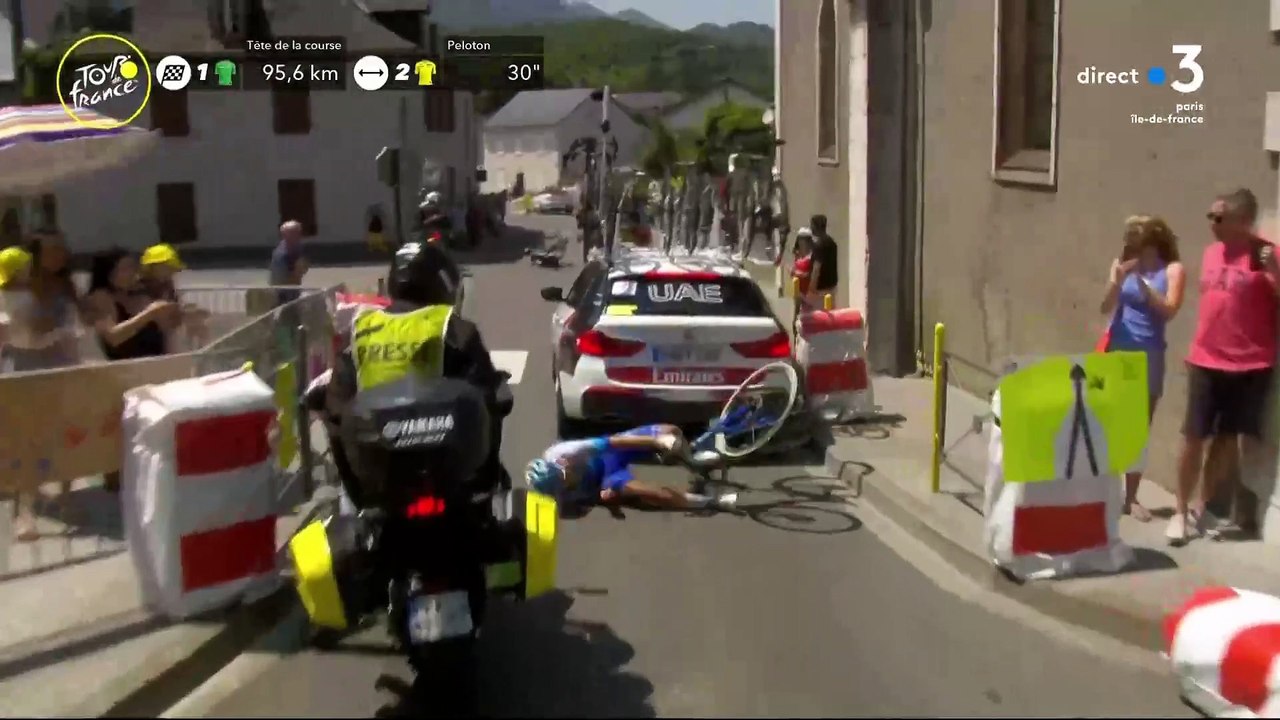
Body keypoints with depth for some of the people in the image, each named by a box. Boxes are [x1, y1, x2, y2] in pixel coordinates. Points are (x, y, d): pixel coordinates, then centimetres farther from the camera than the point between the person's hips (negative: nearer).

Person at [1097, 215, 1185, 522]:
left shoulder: (1172, 270, -3)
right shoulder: (1122, 265, 1)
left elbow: (1169, 309, -14)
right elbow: (1106, 307, -4)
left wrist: (1142, 281, -21)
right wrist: (1118, 279, -20)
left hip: (1148, 356, 0)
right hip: (1117, 353, 1)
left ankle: (1131, 497, 17)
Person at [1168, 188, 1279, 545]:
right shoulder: (1212, 252, 7)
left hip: (1250, 366, -4)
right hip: (1205, 361, 4)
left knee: (1227, 439, 9)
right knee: (1193, 437, 2)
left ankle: (1202, 507, 21)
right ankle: (1181, 511, 11)